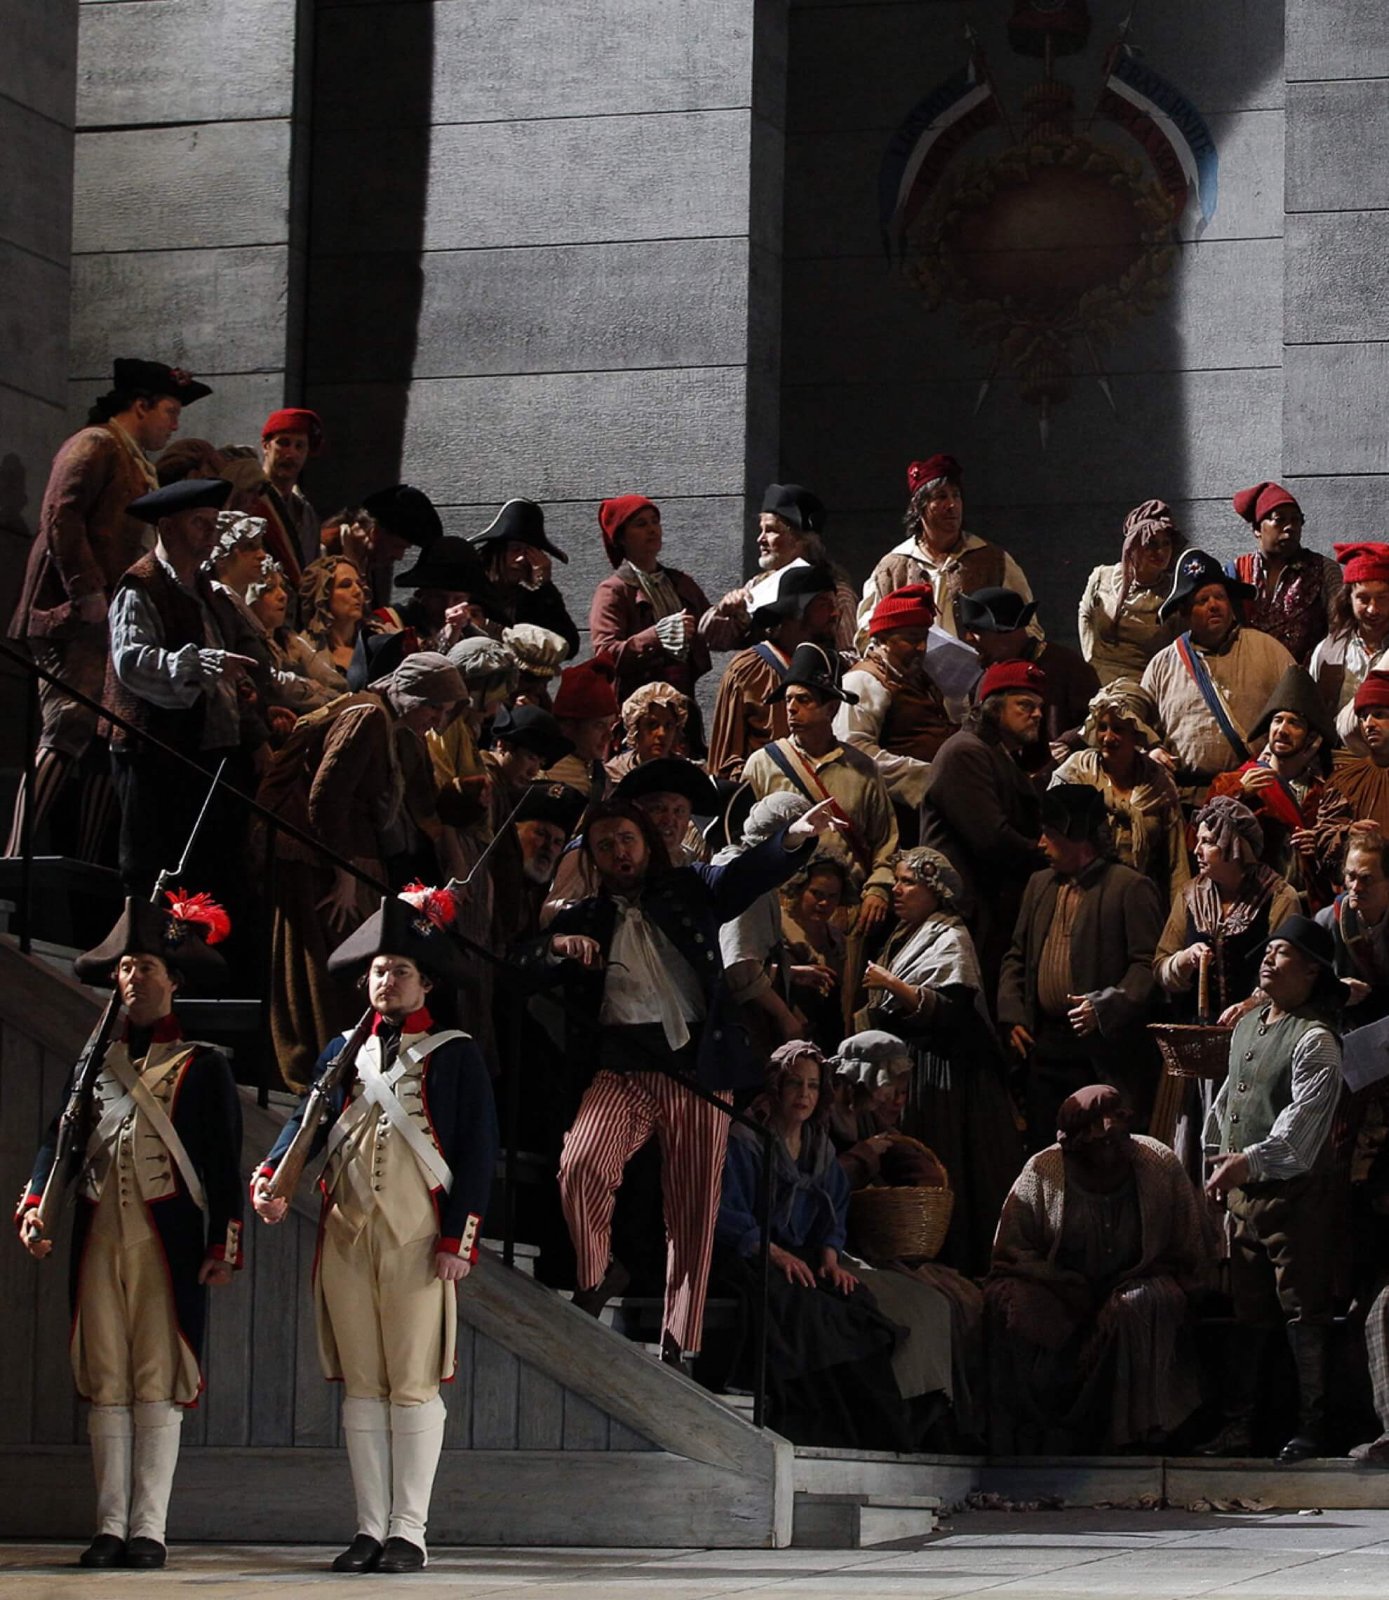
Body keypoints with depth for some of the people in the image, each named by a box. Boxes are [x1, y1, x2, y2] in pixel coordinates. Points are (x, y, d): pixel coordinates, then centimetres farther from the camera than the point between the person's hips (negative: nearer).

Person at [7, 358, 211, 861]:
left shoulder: (134, 461, 24)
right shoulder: (96, 445, -5)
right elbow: (61, 518, -16)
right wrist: (88, 594, -20)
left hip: (110, 621, 10)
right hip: (76, 618, -10)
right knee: (69, 731, -16)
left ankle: (88, 868, 6)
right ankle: (16, 854, -19)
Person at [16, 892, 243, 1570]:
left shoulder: (202, 1065, 4)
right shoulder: (96, 1059, 15)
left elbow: (224, 1161, 1)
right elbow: (60, 1139, 12)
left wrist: (223, 1245, -6)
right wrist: (34, 1204, -3)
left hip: (168, 1241, -4)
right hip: (100, 1235, 4)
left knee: (159, 1383, -5)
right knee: (106, 1384, 3)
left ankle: (149, 1529, -3)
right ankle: (112, 1526, 6)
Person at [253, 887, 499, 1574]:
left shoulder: (455, 1054, 4)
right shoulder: (344, 1052, 16)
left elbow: (478, 1151, -1)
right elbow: (307, 1122, 7)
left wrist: (459, 1237, -10)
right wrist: (269, 1180, -11)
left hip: (418, 1240, -4)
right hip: (346, 1234, 4)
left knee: (414, 1386, -3)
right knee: (361, 1386, 6)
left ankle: (408, 1531, 0)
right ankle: (370, 1528, 10)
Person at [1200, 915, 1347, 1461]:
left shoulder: (1316, 1039, -14)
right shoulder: (1247, 1025, 13)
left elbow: (1303, 1119, -23)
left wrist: (1249, 1161, -32)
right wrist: (1217, 1160, 20)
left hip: (1296, 1191, -9)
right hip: (1244, 1190, 9)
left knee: (1303, 1313, -3)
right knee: (1245, 1312, 11)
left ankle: (1311, 1429, 5)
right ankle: (1236, 1426, 16)